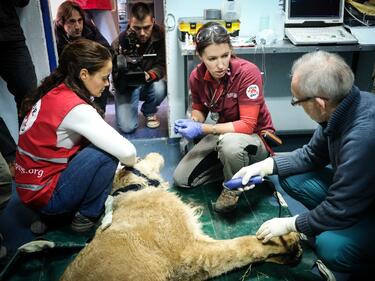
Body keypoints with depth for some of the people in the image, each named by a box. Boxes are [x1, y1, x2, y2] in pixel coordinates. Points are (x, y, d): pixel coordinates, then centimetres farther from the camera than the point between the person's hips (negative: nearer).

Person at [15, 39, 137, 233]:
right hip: (44, 196, -9)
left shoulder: (54, 92, 2)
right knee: (106, 152, -18)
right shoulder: (75, 108, -24)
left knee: (103, 143, 10)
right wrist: (130, 160, -3)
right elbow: (126, 152, -26)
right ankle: (87, 216, 3)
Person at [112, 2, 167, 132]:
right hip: (127, 86, -1)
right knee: (127, 127, -18)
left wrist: (149, 75, -39)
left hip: (150, 83, 1)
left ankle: (149, 111, 2)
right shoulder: (121, 41, -19)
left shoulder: (160, 35, -17)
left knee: (160, 89, -36)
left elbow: (161, 65, -16)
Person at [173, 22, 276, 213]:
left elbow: (247, 125, -28)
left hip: (256, 137, -5)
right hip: (223, 134, 5)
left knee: (230, 143, -41)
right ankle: (232, 166, 13)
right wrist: (192, 123, -15)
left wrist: (202, 129, -31)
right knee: (181, 179, -1)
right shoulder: (196, 77, -9)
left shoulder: (247, 72, -26)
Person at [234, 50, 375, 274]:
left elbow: (341, 210, -28)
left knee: (331, 247, -31)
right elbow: (312, 155, 4)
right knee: (291, 178, -1)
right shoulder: (345, 104, -12)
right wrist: (263, 166, -3)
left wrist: (289, 224, -14)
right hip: (354, 188, 8)